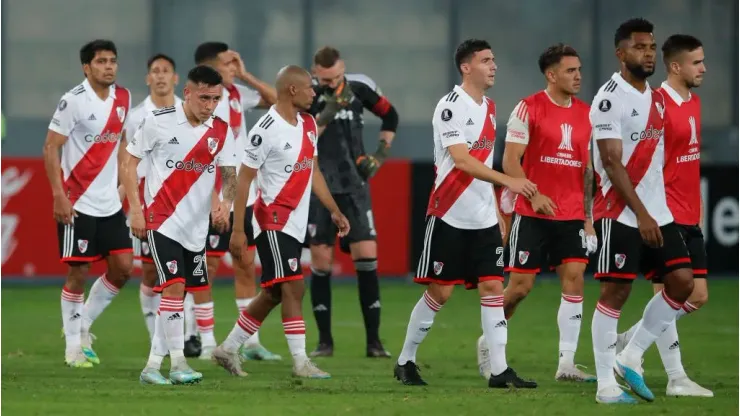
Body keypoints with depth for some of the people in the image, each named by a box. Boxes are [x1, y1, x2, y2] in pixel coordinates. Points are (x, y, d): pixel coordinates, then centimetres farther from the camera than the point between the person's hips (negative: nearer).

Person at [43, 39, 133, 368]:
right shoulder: (74, 101, -13)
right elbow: (51, 148, -12)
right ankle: (73, 346, 8)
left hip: (110, 203, 6)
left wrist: (123, 183, 13)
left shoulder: (123, 99, 6)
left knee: (123, 267, 3)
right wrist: (59, 196, -17)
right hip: (77, 203, -6)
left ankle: (83, 325, 20)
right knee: (78, 272, -3)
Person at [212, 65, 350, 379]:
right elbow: (244, 179, -13)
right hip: (273, 220, -9)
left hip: (296, 223, 9)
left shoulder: (308, 124, 11)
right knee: (293, 286, -13)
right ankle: (300, 362, -12)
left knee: (273, 294, 11)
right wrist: (237, 230, -15)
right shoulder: (266, 130, -15)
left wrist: (334, 211, 16)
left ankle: (229, 349, 22)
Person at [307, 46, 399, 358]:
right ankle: (325, 341, 9)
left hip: (354, 186, 1)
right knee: (321, 262, 0)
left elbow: (390, 116, 16)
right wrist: (329, 110, -27)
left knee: (367, 257, -7)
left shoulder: (360, 87, 0)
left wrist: (380, 154, 6)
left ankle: (373, 341, -1)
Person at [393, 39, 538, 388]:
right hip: (450, 215, -7)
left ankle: (499, 370, -4)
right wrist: (507, 181, -30)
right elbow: (461, 160, -23)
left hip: (484, 216, 7)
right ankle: (405, 362, 13)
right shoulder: (451, 106, -13)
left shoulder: (489, 107, 12)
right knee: (439, 291, -2)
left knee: (493, 287, -2)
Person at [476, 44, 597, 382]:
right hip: (532, 214, -4)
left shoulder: (586, 114, 10)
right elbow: (510, 160, -9)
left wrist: (589, 217, 11)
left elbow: (587, 169, 15)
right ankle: (489, 342, 23)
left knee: (574, 278, -8)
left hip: (572, 215, 4)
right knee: (521, 285, -2)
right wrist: (534, 195, -22)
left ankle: (566, 364, -8)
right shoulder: (529, 109, -6)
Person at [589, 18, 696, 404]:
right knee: (615, 292, -4)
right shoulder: (610, 98, -13)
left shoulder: (656, 98, 13)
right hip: (620, 213, -8)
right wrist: (641, 214, -20)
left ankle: (630, 356, 13)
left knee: (682, 282, 1)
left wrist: (656, 211, 16)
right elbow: (612, 162, -17)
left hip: (657, 210, 8)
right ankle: (606, 384, 1)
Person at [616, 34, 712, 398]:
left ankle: (627, 341, 21)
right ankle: (676, 378, 1)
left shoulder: (694, 103, 12)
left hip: (689, 218, 9)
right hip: (664, 218, -9)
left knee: (697, 296, 8)